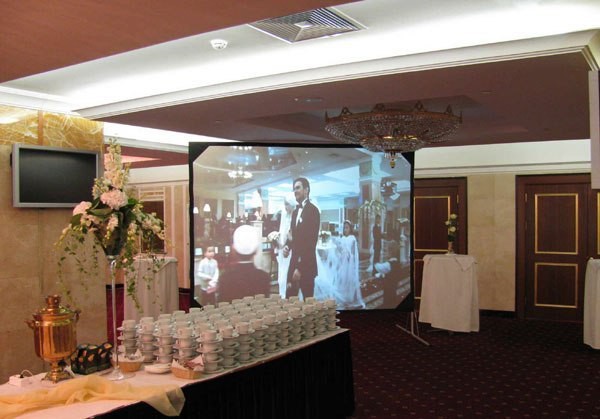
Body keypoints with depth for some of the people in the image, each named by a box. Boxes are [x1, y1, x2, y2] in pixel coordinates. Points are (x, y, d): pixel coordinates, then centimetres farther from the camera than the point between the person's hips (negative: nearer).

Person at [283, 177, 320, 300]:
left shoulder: (312, 210, -13)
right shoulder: (295, 211, 14)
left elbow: (311, 241, -18)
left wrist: (300, 267, -19)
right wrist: (288, 246, -2)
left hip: (306, 265, -7)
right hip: (294, 262, 7)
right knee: (289, 299, 9)